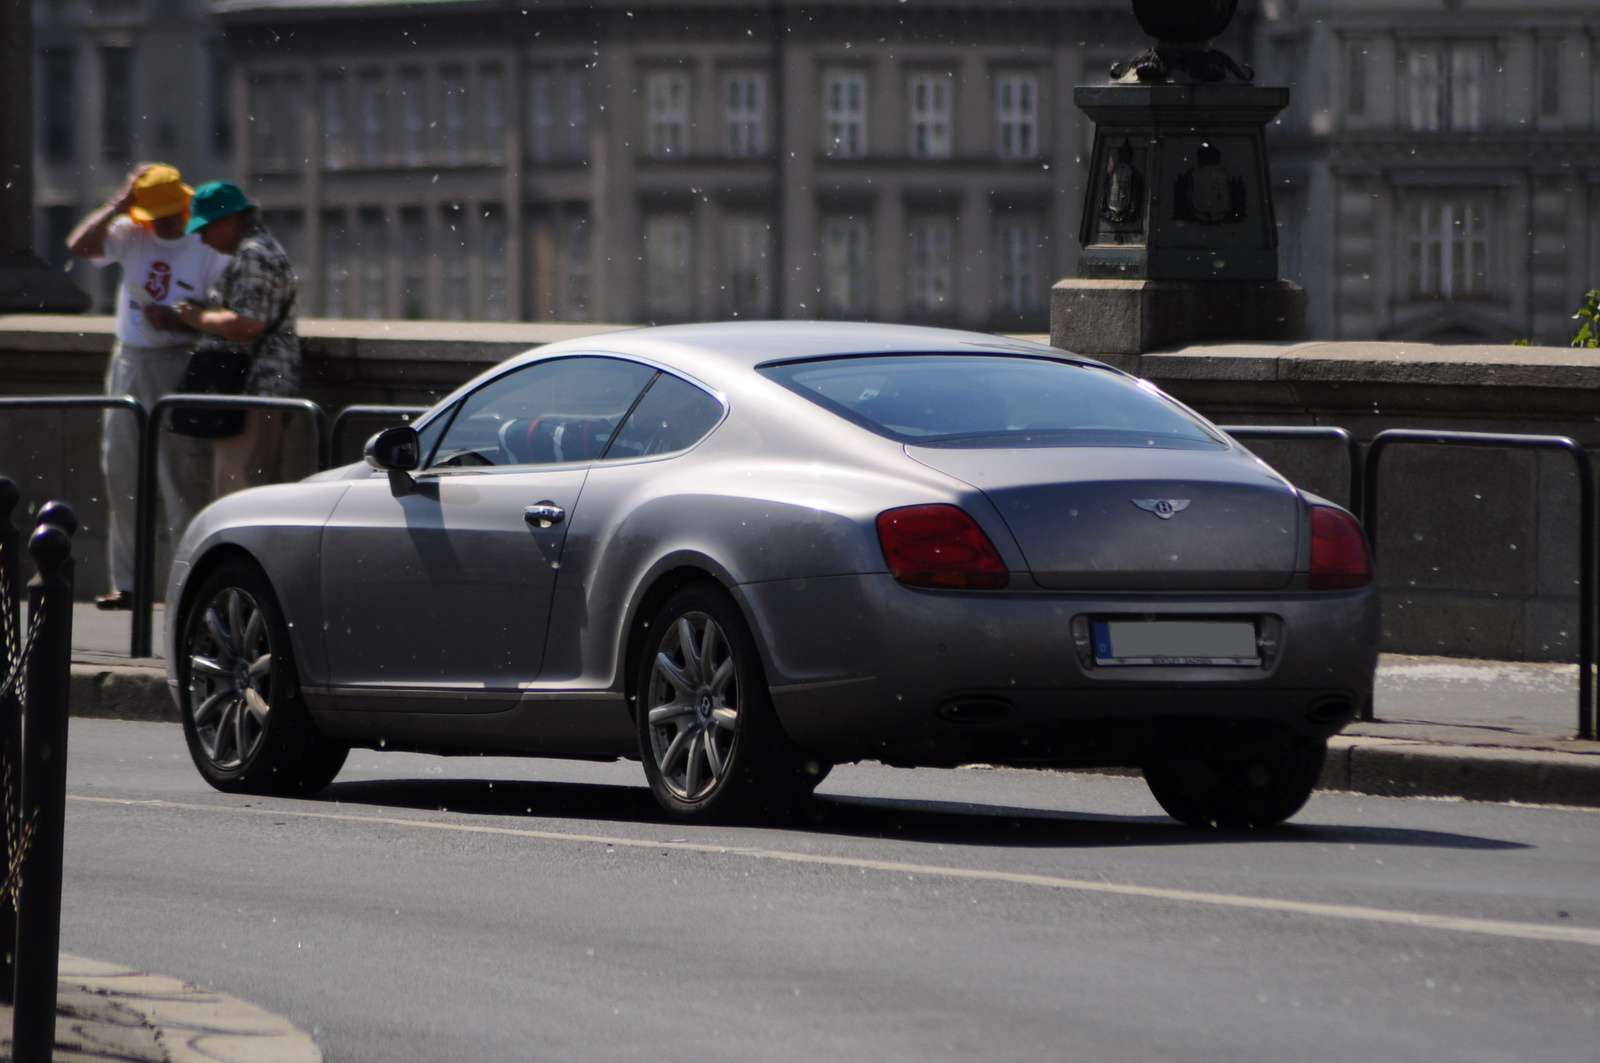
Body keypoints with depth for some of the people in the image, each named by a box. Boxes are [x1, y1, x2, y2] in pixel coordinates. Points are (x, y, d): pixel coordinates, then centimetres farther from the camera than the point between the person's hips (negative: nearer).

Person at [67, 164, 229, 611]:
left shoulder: (209, 249, -3)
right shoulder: (131, 236, 7)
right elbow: (80, 245, -8)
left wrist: (179, 321, -19)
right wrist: (118, 206, -9)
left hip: (180, 365, -5)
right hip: (129, 363, 5)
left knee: (182, 477, -9)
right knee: (121, 474, 7)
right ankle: (126, 584, 14)